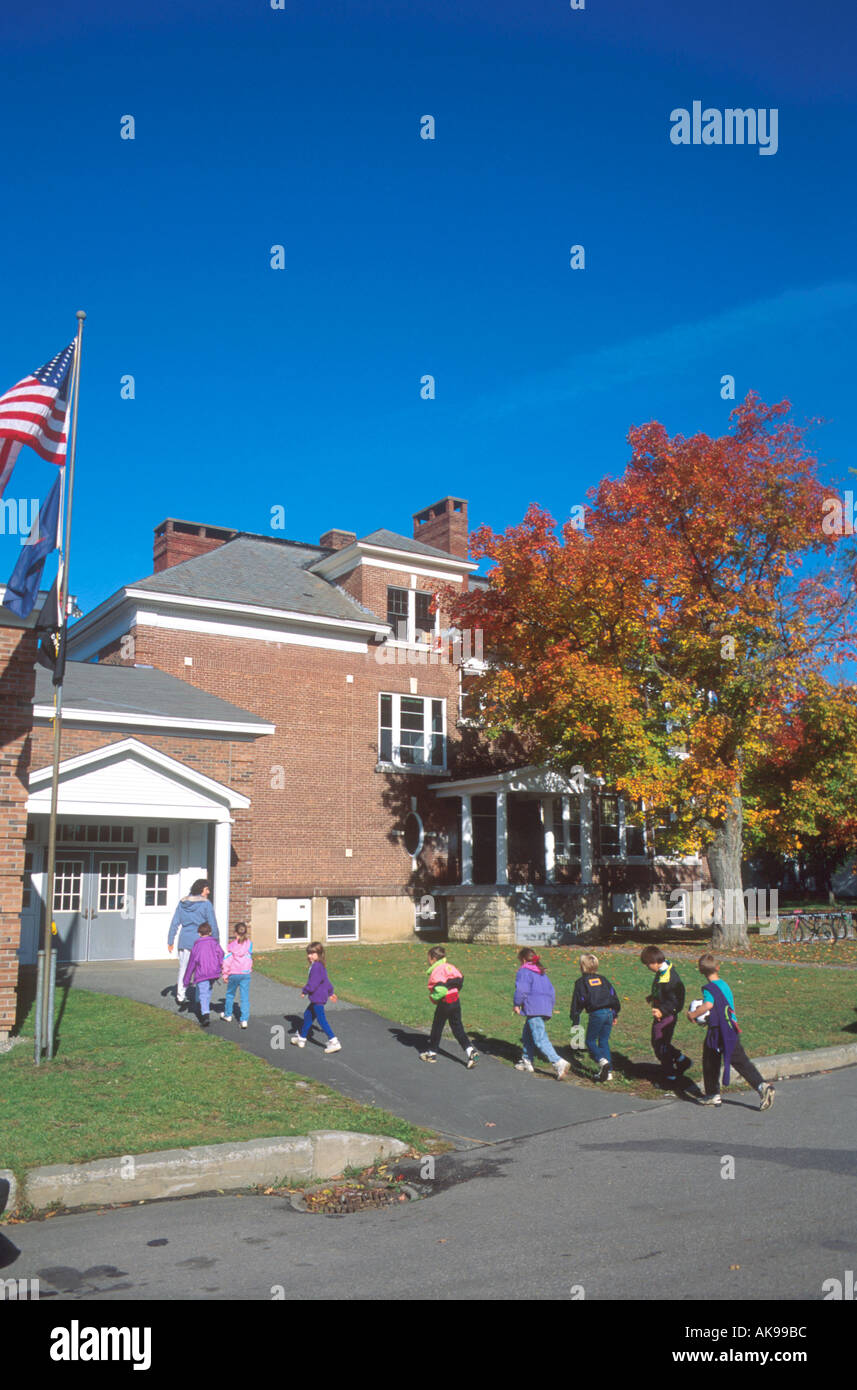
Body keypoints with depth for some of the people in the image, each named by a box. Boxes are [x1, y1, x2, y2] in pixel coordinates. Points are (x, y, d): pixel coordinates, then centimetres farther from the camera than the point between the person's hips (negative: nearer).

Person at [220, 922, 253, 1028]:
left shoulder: (232, 945, -9)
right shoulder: (249, 944, -3)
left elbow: (227, 961, -8)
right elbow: (249, 957, 4)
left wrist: (225, 975, 1)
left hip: (234, 974, -1)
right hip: (246, 973, 1)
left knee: (230, 994, 20)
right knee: (245, 997, 3)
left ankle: (228, 1015, 34)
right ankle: (244, 1020, -2)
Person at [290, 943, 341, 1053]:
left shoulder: (316, 966, -21)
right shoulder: (321, 966, 12)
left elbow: (313, 982, -24)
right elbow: (326, 980, 21)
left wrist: (305, 990, -10)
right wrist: (330, 992, 29)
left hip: (317, 998, -10)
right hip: (317, 997, 10)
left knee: (321, 1020, -7)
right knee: (308, 1016, 21)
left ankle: (334, 1042, -8)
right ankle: (301, 1038, 35)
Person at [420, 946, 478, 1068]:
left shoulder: (436, 971, -17)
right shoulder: (449, 966, 8)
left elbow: (441, 990, -26)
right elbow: (460, 979, 9)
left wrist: (434, 997, -9)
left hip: (444, 1003, -7)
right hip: (456, 1001, 7)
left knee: (437, 1028, 12)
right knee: (458, 1028, 9)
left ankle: (432, 1053, 26)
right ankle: (471, 1051, -6)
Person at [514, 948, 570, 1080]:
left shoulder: (524, 972, -3)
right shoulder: (542, 973, 23)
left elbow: (521, 989, -15)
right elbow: (551, 990, 23)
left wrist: (516, 1004, -2)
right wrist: (550, 1006, 30)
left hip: (534, 1009, -9)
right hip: (546, 1008, 9)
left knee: (540, 1040, -13)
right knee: (527, 1036, 23)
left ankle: (559, 1063, -25)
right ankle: (527, 1061, 28)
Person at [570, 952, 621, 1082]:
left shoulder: (581, 982, 1)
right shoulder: (603, 979, 15)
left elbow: (577, 1002, 0)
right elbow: (614, 996, 18)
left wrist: (575, 1021, 6)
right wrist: (615, 1014, 27)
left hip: (596, 1014, -5)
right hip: (609, 1013, 5)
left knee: (590, 1041, 7)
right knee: (604, 1041, 14)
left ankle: (602, 1061, -18)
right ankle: (608, 1071, 11)